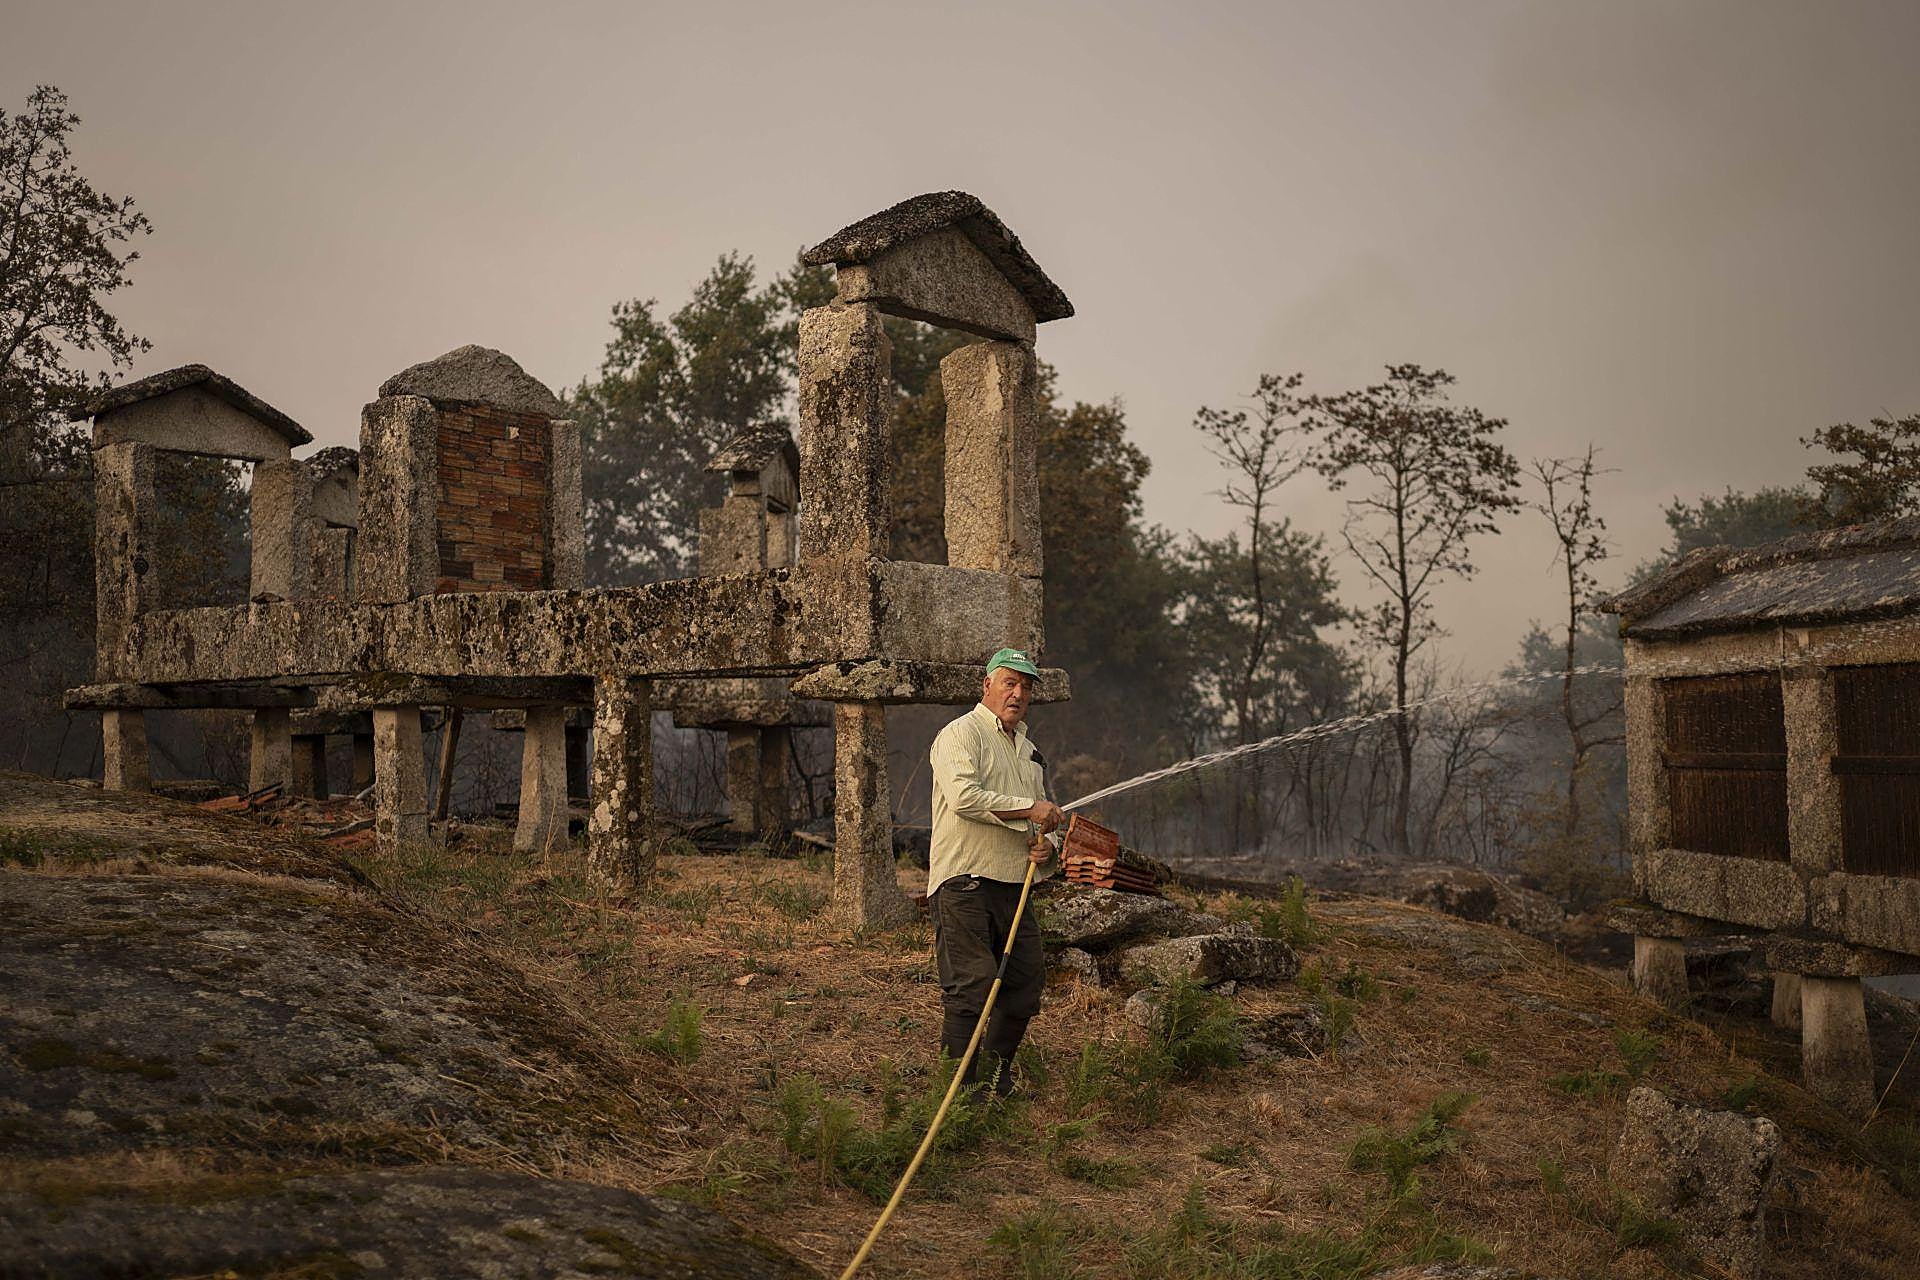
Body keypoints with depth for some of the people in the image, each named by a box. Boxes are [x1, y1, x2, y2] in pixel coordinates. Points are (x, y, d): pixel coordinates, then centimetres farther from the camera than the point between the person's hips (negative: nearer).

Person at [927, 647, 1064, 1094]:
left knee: (1027, 982, 10)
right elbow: (964, 797, -22)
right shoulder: (961, 734, -5)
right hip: (964, 884, -8)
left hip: (1013, 886, 8)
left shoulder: (1028, 749, 22)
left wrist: (1042, 845, 7)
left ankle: (996, 1077, 26)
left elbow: (1039, 819, 30)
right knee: (971, 987, -12)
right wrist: (1029, 809, -16)